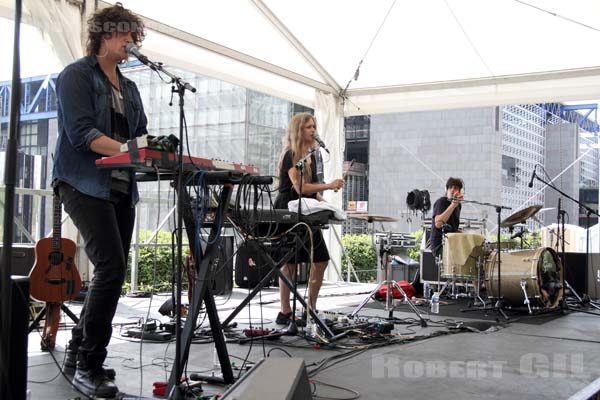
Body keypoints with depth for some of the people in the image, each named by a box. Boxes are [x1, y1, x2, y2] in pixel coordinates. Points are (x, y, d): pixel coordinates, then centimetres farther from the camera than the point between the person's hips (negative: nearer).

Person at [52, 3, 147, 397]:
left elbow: (141, 135, 15)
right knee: (112, 266, -19)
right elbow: (80, 132, -14)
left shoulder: (129, 87, 21)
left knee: (112, 271, 7)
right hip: (85, 184, -8)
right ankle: (89, 366, -9)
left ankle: (78, 351, 21)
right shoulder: (76, 75, -1)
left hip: (122, 189, 8)